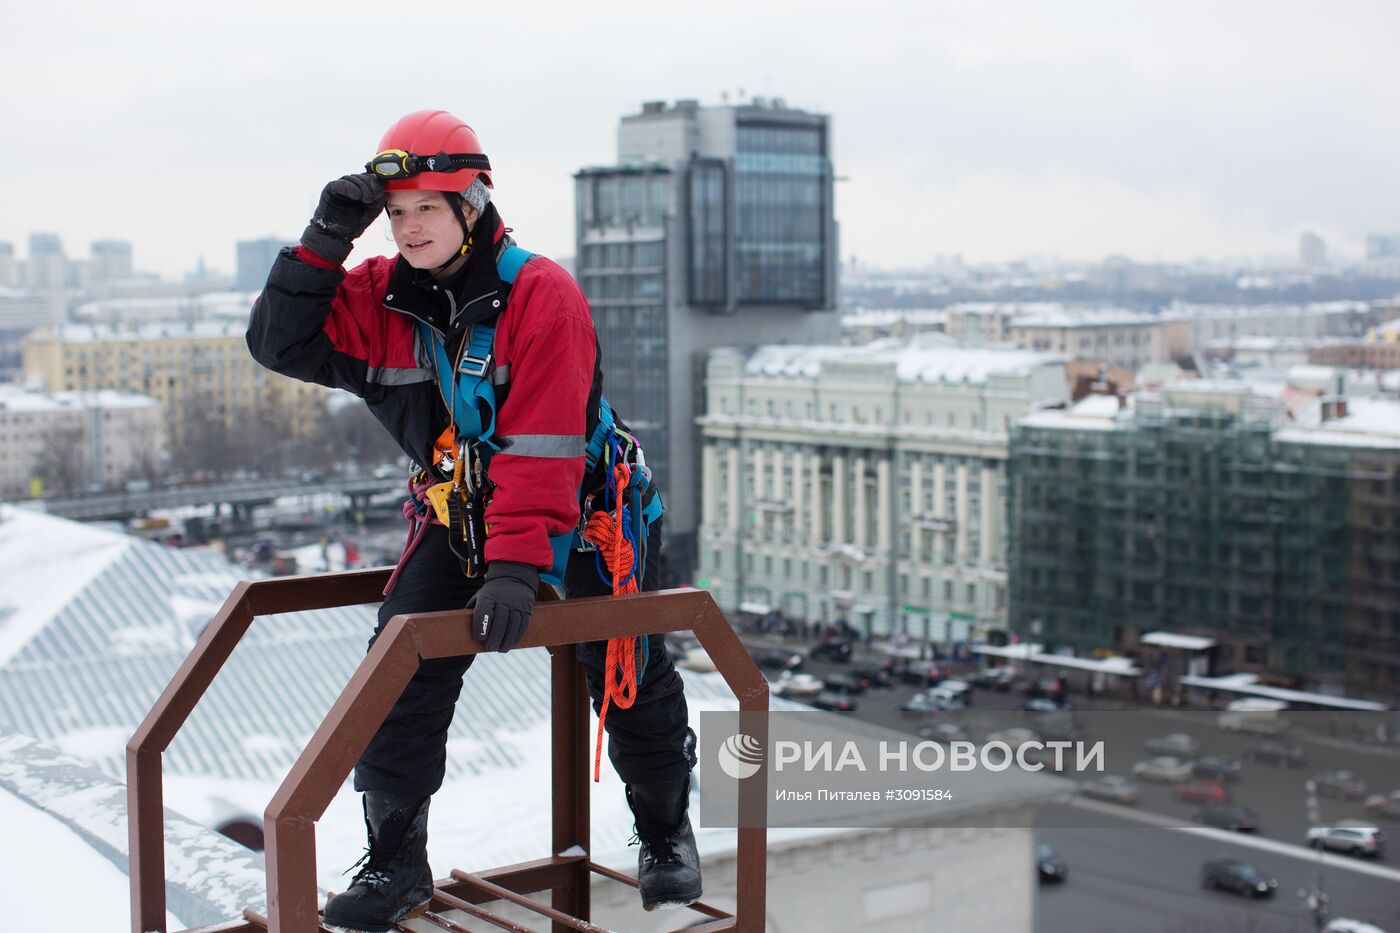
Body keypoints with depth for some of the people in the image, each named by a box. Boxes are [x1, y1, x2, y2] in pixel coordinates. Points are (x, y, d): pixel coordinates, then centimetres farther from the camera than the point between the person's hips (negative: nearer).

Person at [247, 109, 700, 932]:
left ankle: (666, 835, 31)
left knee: (630, 677, 6)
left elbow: (542, 446, -30)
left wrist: (517, 564, -37)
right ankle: (397, 864, 5)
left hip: (584, 515, -4)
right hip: (459, 515, 4)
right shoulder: (382, 297, -5)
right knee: (401, 671, -10)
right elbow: (281, 344, -8)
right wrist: (322, 244, -20)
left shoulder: (541, 295, -23)